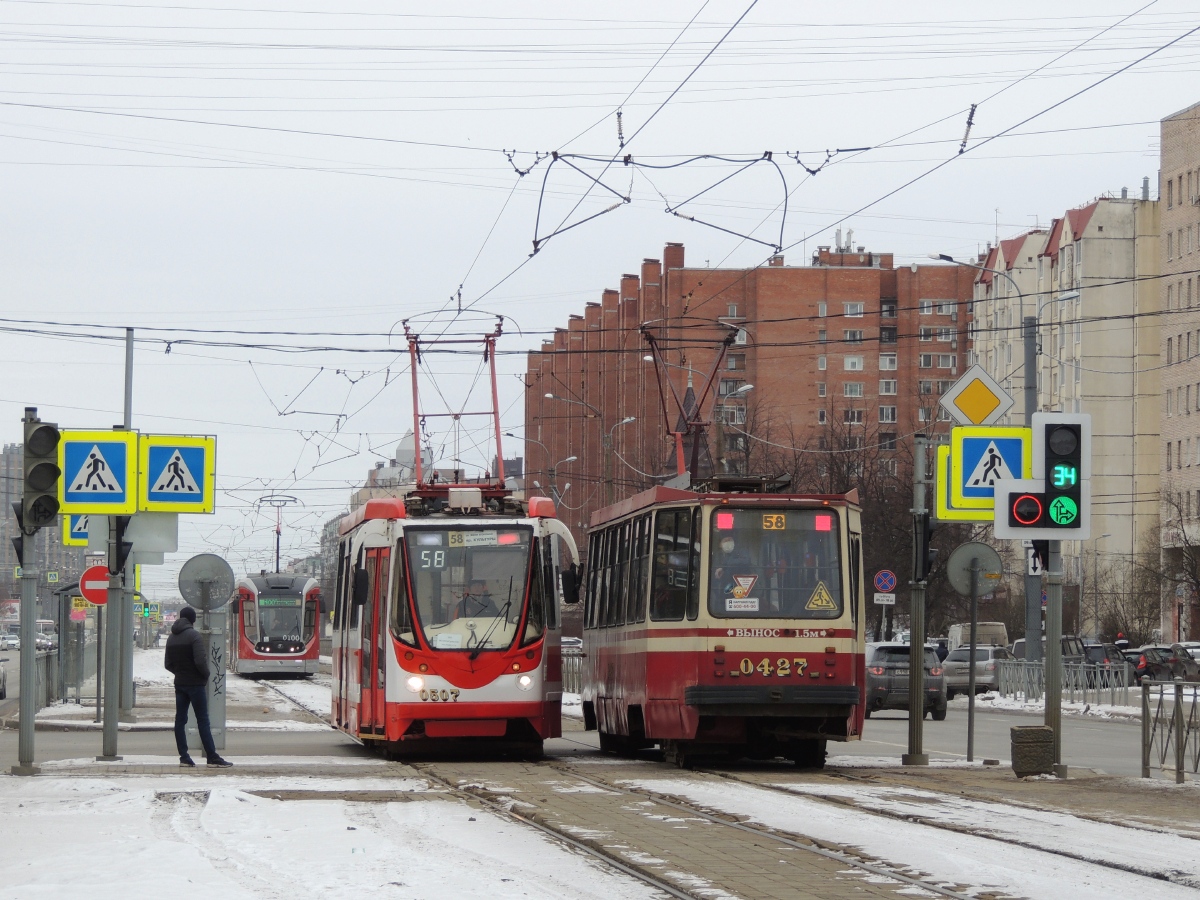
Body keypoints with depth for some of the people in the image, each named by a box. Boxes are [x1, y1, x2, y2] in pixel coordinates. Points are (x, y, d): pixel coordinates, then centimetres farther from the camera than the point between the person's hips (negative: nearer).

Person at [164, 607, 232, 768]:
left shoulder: (172, 638, 9)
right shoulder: (193, 635, -13)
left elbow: (168, 664, 12)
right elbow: (200, 661, -21)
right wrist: (206, 675, -5)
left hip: (179, 683, 6)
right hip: (195, 683, -6)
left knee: (180, 720, 7)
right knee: (203, 721, -5)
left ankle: (184, 757, 5)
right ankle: (213, 758, -5)